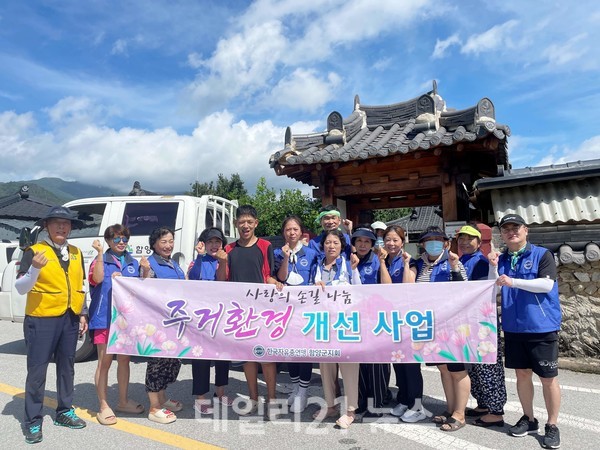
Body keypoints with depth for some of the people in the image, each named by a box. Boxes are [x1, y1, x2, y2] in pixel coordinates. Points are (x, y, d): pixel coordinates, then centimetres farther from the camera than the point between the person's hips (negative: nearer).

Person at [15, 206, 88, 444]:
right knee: (37, 370, 3)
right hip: (41, 319, -5)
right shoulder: (34, 251, -8)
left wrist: (83, 314, 12)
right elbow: (20, 288, -12)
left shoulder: (76, 253, 9)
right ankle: (33, 422, 16)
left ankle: (64, 412, 29)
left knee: (66, 367, 14)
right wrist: (35, 268, -29)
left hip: (70, 319, 5)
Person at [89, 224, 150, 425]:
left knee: (124, 360, 14)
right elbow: (97, 279, -21)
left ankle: (123, 401, 28)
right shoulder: (101, 261, -1)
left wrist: (146, 271, -5)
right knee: (104, 362, 2)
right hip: (104, 317, -4)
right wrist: (99, 253, -22)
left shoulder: (133, 263, 11)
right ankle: (103, 406, 14)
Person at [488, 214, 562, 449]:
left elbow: (547, 284, -17)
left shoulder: (542, 254, -4)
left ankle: (552, 426, 20)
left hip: (542, 327, -4)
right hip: (513, 328, 4)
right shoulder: (501, 259, 8)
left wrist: (514, 282, -23)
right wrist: (493, 267, -11)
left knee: (548, 377, 4)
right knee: (522, 374, 13)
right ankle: (529, 419, 29)